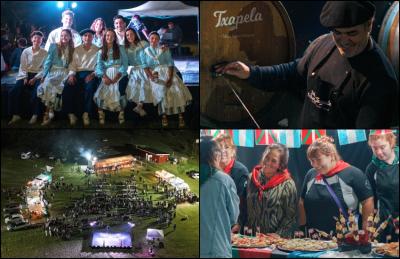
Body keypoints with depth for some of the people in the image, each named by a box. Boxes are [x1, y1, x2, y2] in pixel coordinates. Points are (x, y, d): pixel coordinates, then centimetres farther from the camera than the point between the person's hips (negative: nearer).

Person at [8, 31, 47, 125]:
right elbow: (22, 67, 8)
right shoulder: (25, 51, 9)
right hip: (26, 75, 3)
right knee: (13, 92, -21)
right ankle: (15, 115, -12)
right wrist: (25, 78, -9)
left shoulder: (45, 53, 3)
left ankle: (35, 115, -15)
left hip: (38, 76, -2)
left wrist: (35, 78, -14)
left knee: (36, 93, -32)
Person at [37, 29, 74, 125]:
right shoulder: (54, 46, 10)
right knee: (47, 84, -34)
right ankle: (50, 112, -26)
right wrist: (44, 75, -7)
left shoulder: (72, 49, 13)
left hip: (64, 73, -1)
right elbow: (48, 61, 4)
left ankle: (48, 112, -27)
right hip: (53, 71, 1)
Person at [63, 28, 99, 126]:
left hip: (91, 73, -2)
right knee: (68, 88, -27)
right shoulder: (77, 49, 17)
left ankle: (86, 114, -26)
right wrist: (71, 74, -7)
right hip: (78, 73, 3)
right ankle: (71, 114, -18)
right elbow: (73, 64, 12)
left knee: (90, 88, -36)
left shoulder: (97, 50, 10)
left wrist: (93, 74, -16)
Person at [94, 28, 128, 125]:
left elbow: (125, 64, 3)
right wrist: (105, 77, -15)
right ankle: (101, 112, -17)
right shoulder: (101, 52, 19)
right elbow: (99, 66, 5)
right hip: (106, 75, 2)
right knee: (101, 91, -28)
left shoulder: (120, 49, 13)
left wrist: (117, 76, -13)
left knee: (118, 91, -32)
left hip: (119, 74, -2)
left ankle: (121, 112, -19)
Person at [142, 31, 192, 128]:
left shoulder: (164, 50, 13)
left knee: (177, 89, -23)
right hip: (155, 74, -1)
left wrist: (170, 78, -14)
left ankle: (181, 116, -25)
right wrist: (151, 76, -18)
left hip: (167, 72, 1)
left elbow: (170, 64, 2)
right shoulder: (145, 51, 14)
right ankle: (164, 116, -28)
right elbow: (145, 66, 2)